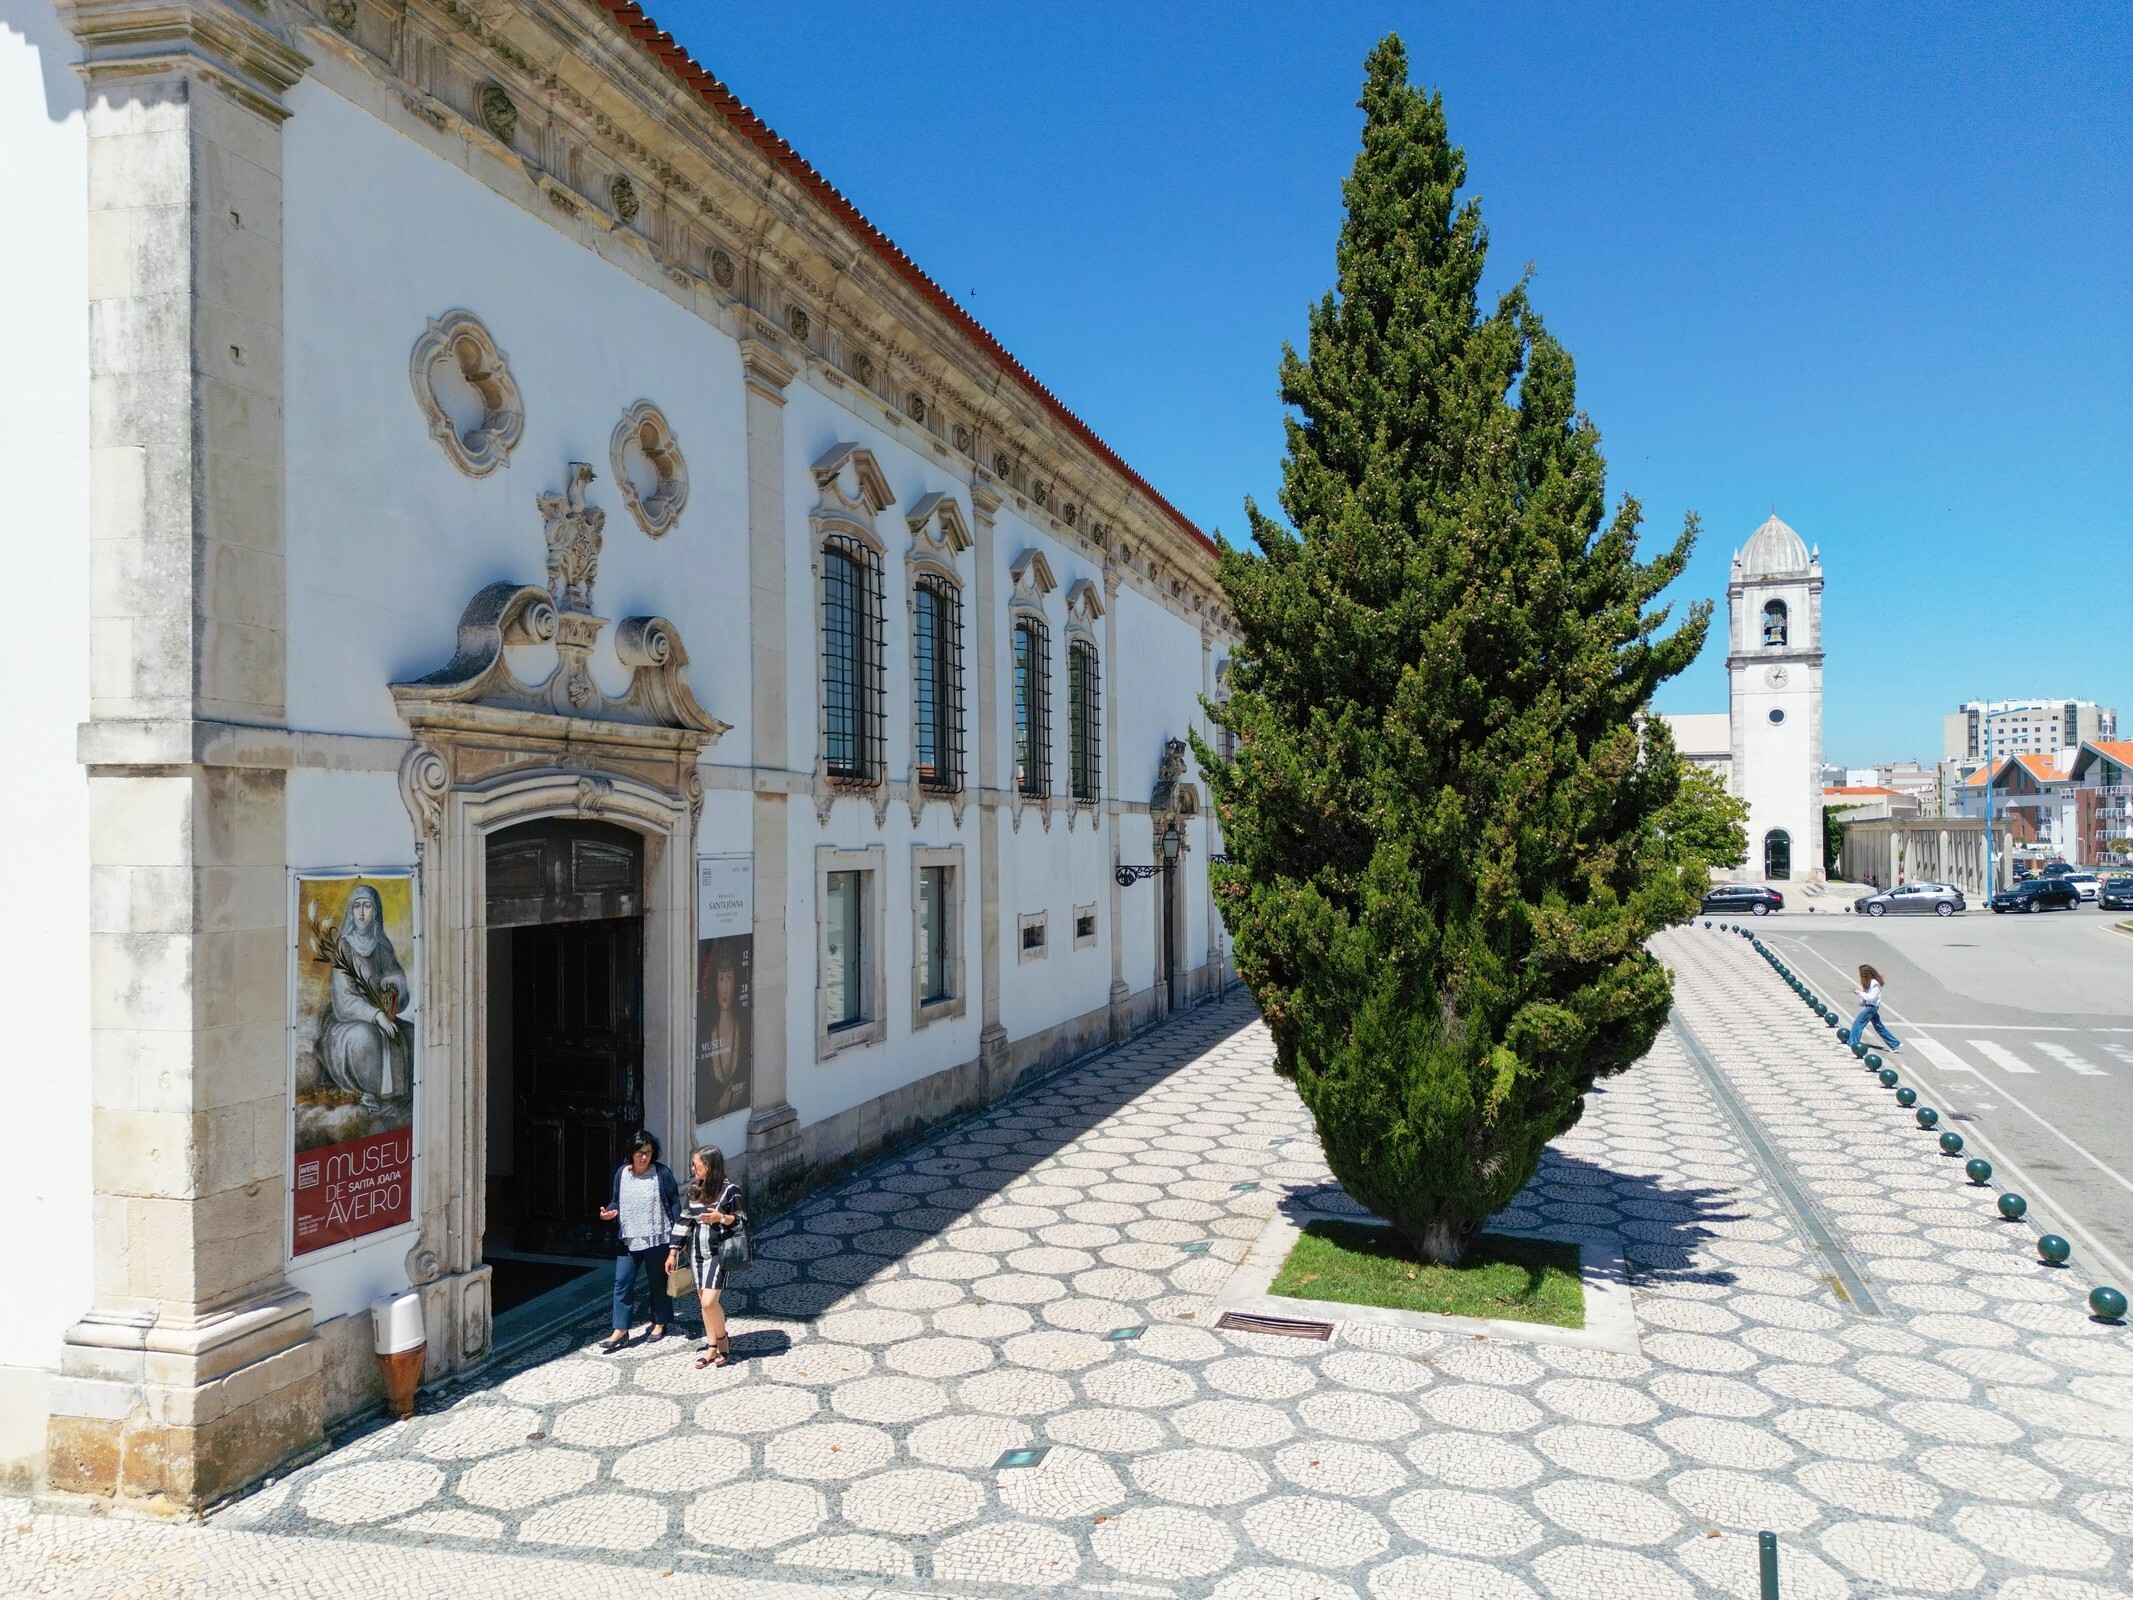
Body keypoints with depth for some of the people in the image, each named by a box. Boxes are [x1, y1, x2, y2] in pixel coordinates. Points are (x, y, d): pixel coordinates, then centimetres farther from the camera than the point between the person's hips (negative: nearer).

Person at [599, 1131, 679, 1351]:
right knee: (622, 1282, -1)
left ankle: (659, 1325, 26)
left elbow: (675, 1203, -6)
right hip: (629, 1240, 4)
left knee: (658, 1283, 10)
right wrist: (608, 1212, -11)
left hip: (656, 1239, -3)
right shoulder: (621, 1173, 1)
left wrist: (675, 1233, -11)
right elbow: (616, 1201, 12)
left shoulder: (662, 1173, -10)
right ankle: (620, 1330, 5)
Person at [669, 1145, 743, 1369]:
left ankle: (722, 1340, 10)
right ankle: (712, 1347, 18)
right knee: (703, 1301, 8)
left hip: (717, 1253, -6)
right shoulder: (694, 1190, 8)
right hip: (696, 1253, 6)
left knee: (709, 1301, -13)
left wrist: (721, 1218, -23)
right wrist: (673, 1252, 11)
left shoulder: (729, 1190, -10)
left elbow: (743, 1220, -6)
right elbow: (684, 1222, 12)